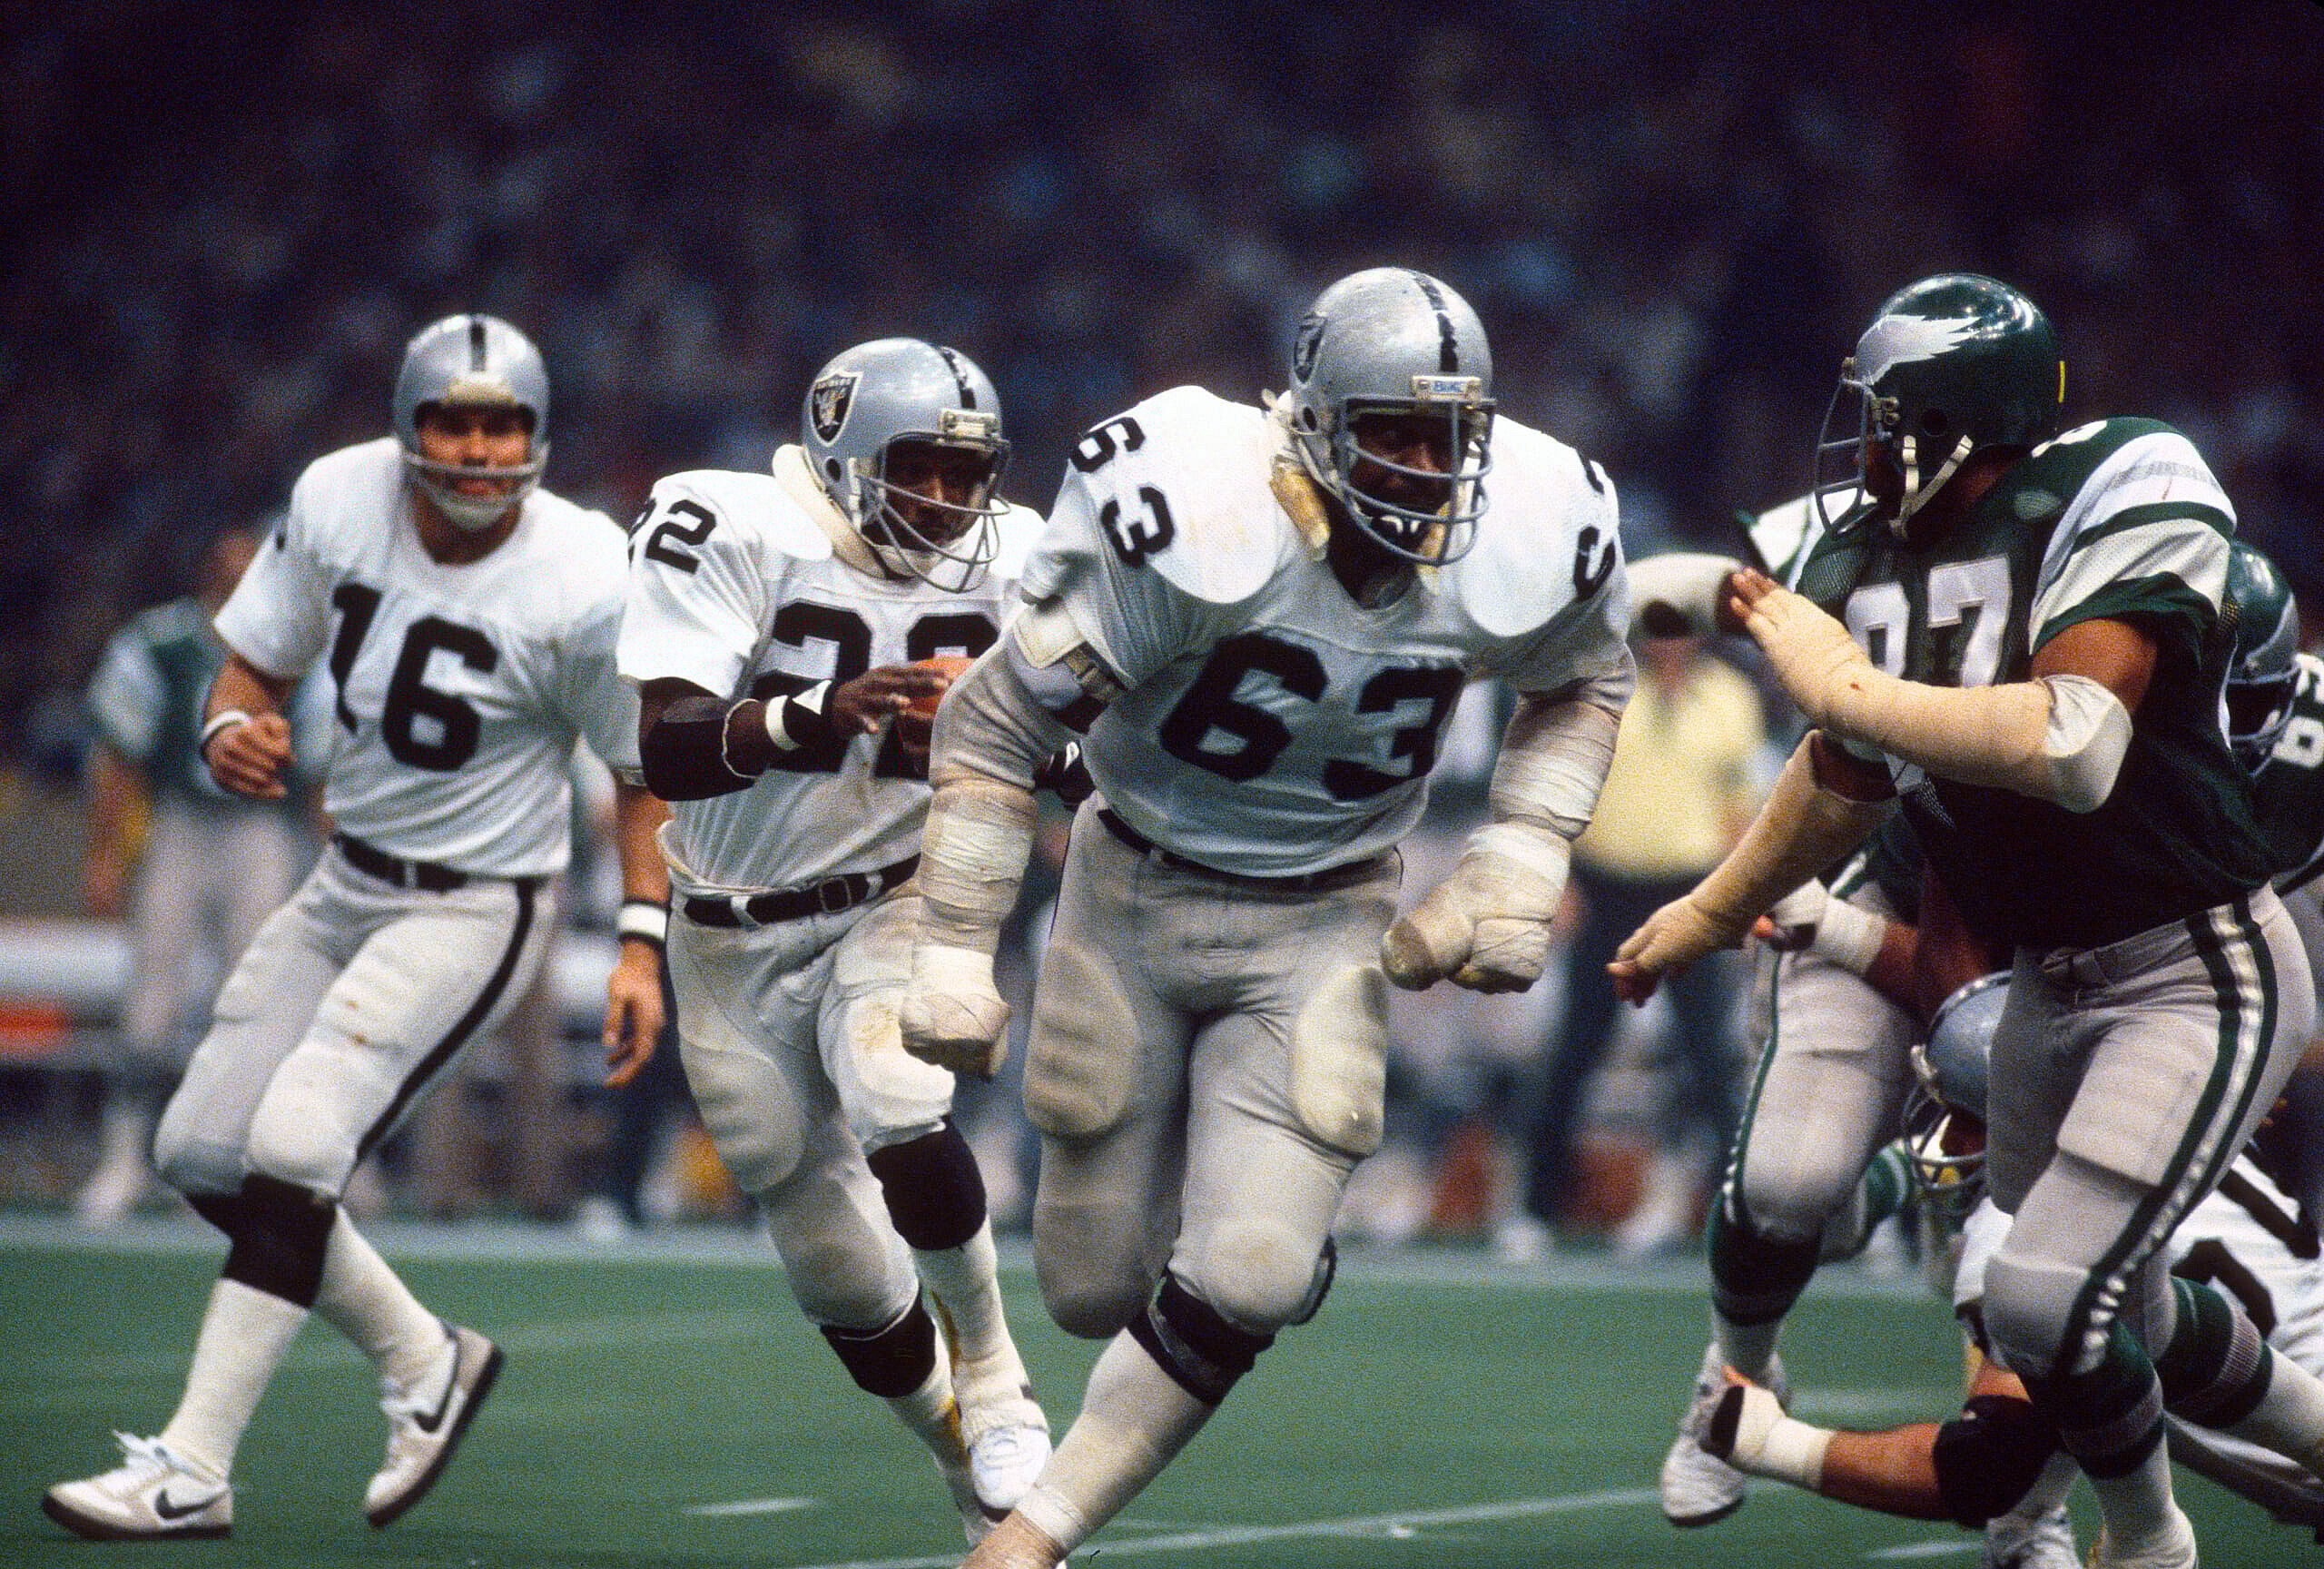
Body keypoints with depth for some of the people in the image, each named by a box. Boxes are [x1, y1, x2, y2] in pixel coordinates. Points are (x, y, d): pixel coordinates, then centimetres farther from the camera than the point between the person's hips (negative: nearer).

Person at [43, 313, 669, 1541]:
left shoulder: (586, 584, -21)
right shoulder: (338, 498, -10)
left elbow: (645, 768, -7)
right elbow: (254, 658, 3)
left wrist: (641, 945, -14)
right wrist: (229, 729, -20)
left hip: (474, 909, -7)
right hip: (346, 880, 7)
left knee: (295, 1145, -21)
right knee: (201, 1152, 6)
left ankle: (192, 1469, -16)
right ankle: (421, 1359, 25)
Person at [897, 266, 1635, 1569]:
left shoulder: (1526, 552, -15)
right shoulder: (1198, 526, -26)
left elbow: (1583, 685, 11)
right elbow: (1000, 721, -17)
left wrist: (1521, 866, -2)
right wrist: (956, 955, -17)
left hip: (1323, 930, 2)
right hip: (1137, 902, -1)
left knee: (1243, 1286, -15)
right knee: (1099, 1290, 5)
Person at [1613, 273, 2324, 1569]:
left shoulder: (2120, 502, -21)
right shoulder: (1870, 570, 1)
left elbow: (2072, 751, -35)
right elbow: (1846, 783, 20)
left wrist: (1844, 687, -27)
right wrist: (1710, 913, 34)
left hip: (2200, 976, -8)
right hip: (2052, 979, 8)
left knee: (2050, 1294, -16)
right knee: (2104, 1299, 17)